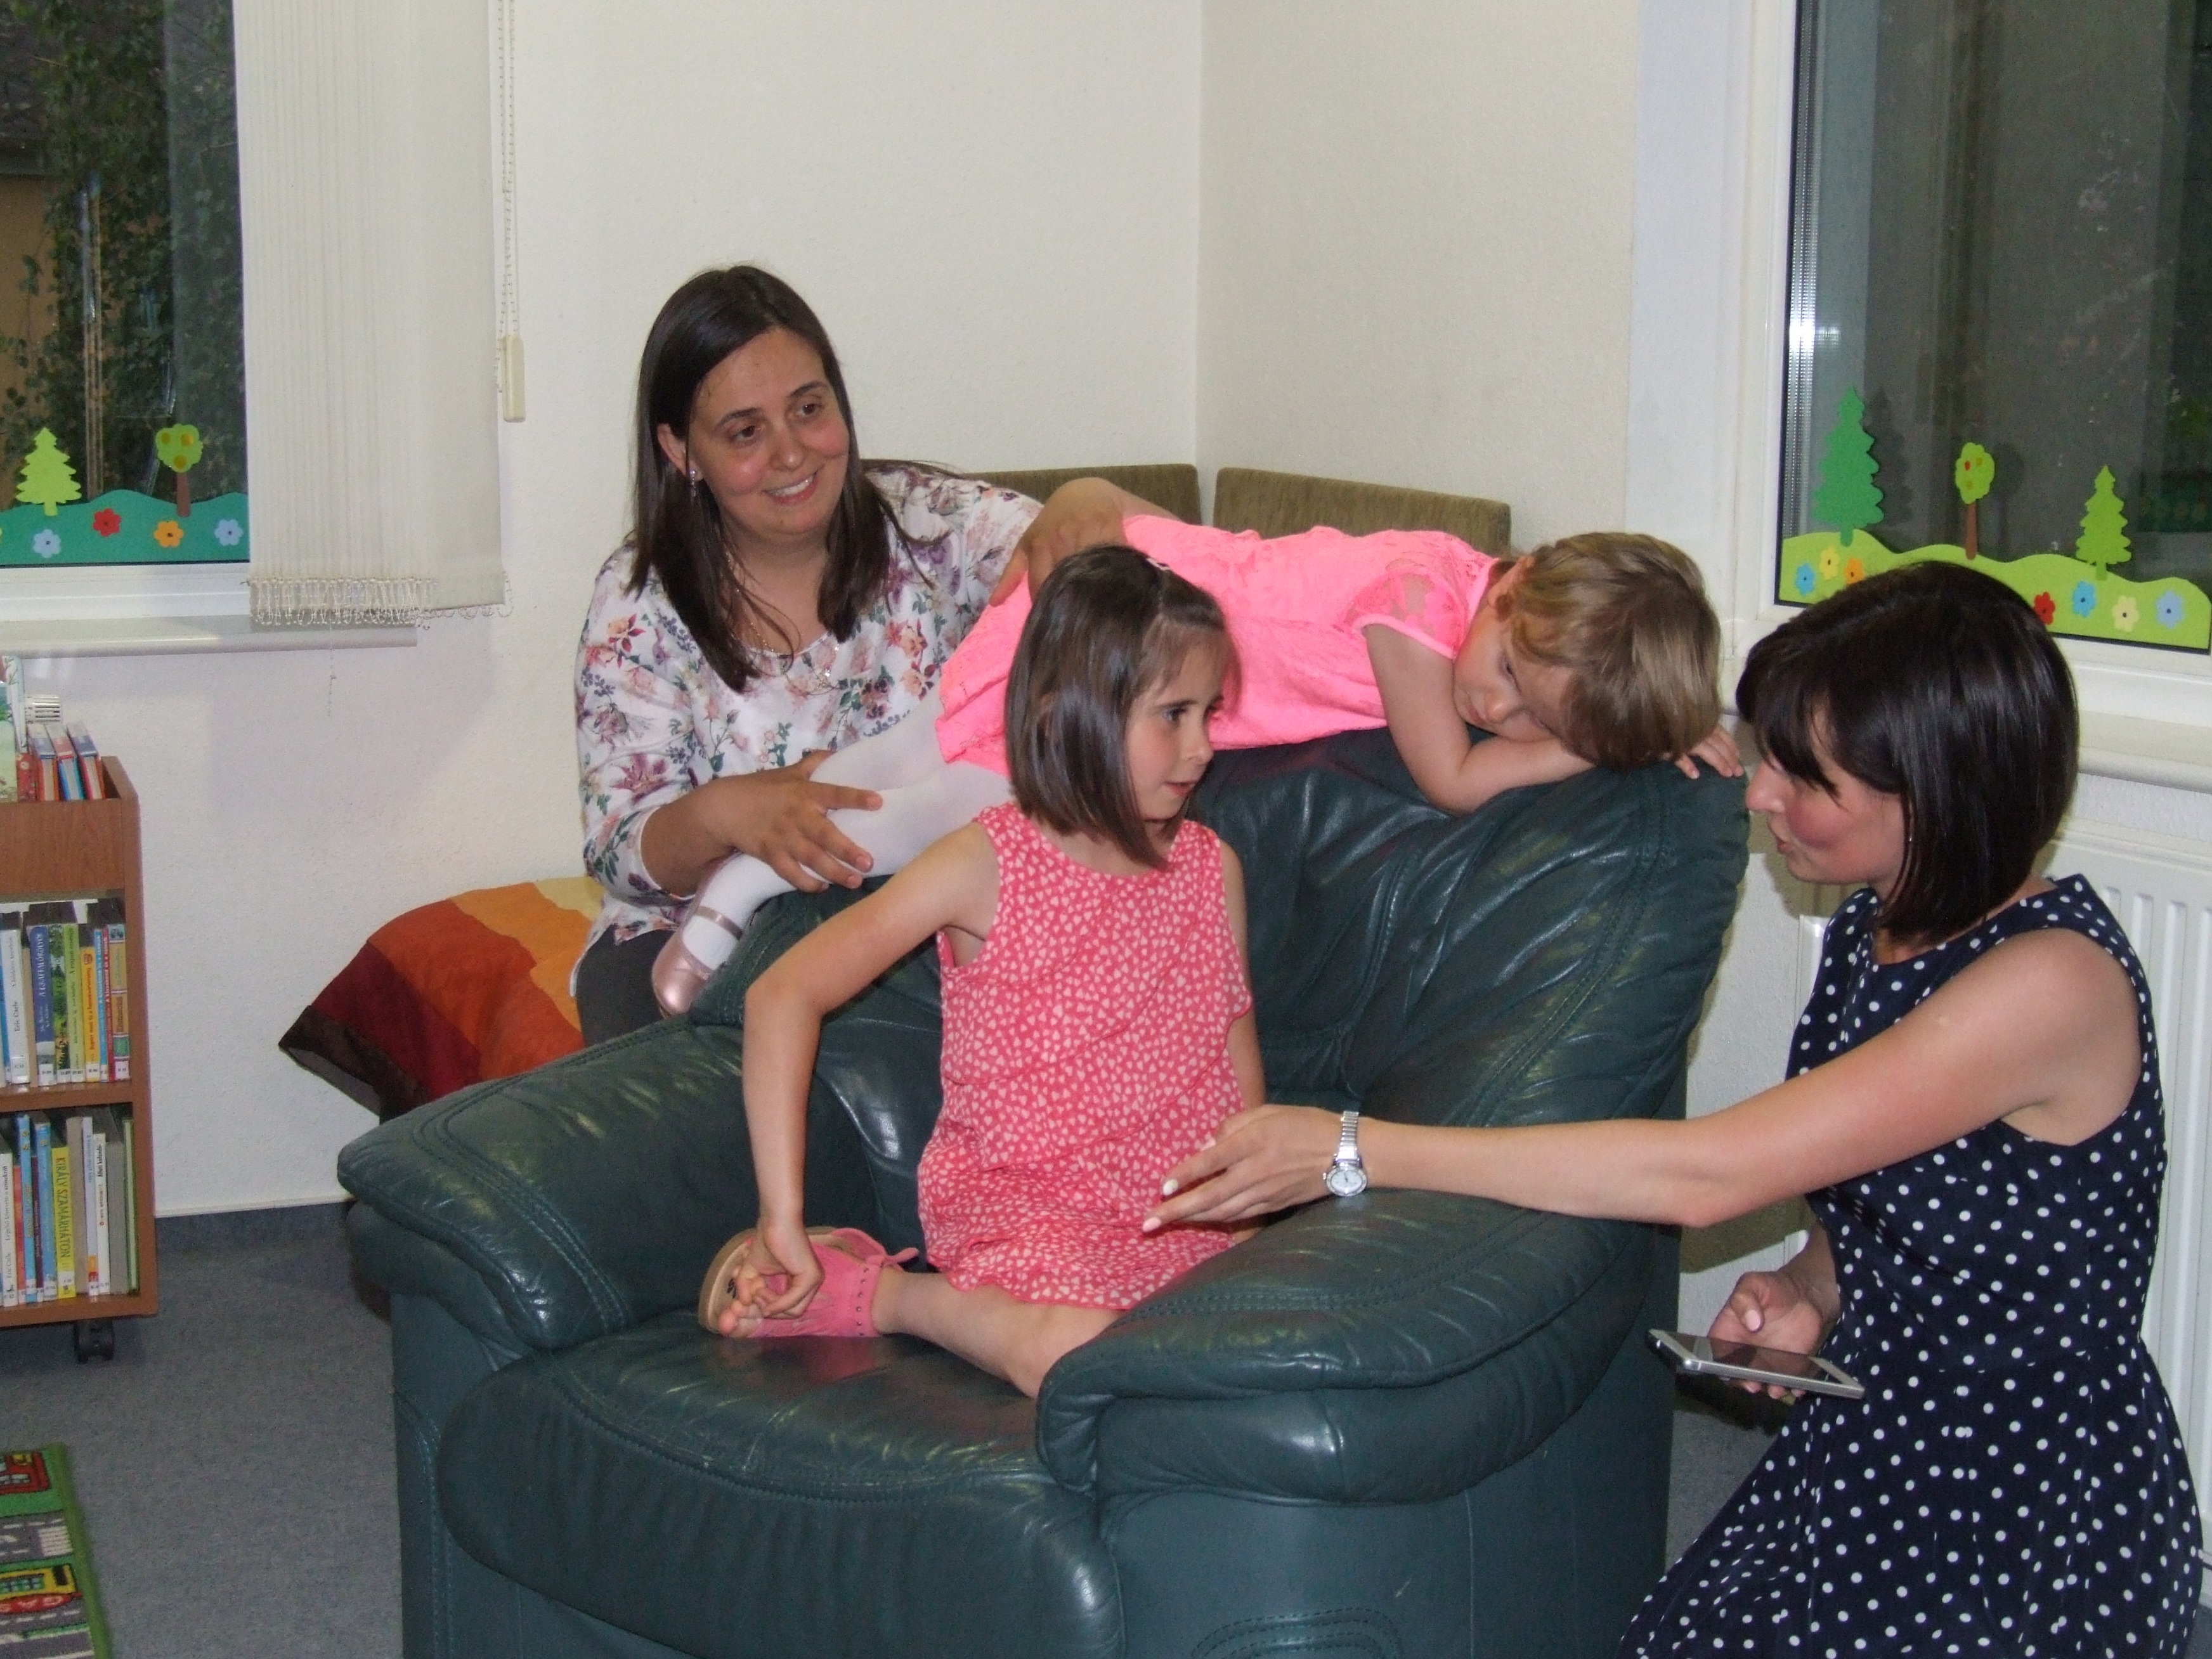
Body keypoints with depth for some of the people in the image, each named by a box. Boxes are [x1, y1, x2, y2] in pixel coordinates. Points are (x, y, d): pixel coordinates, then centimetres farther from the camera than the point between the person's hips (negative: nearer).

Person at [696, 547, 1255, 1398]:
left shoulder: (1212, 867, 8)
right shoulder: (988, 864, -8)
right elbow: (784, 995, -14)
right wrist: (781, 1216, -19)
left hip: (1179, 1217, 6)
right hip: (1020, 1204, -6)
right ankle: (880, 1293, -4)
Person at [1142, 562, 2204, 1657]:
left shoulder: (2052, 980, -25)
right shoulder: (1876, 926, 4)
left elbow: (1700, 1176, -29)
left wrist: (1355, 1151, -27)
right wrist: (1808, 1295, -6)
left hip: (2042, 1525, -7)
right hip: (1878, 1445, 7)